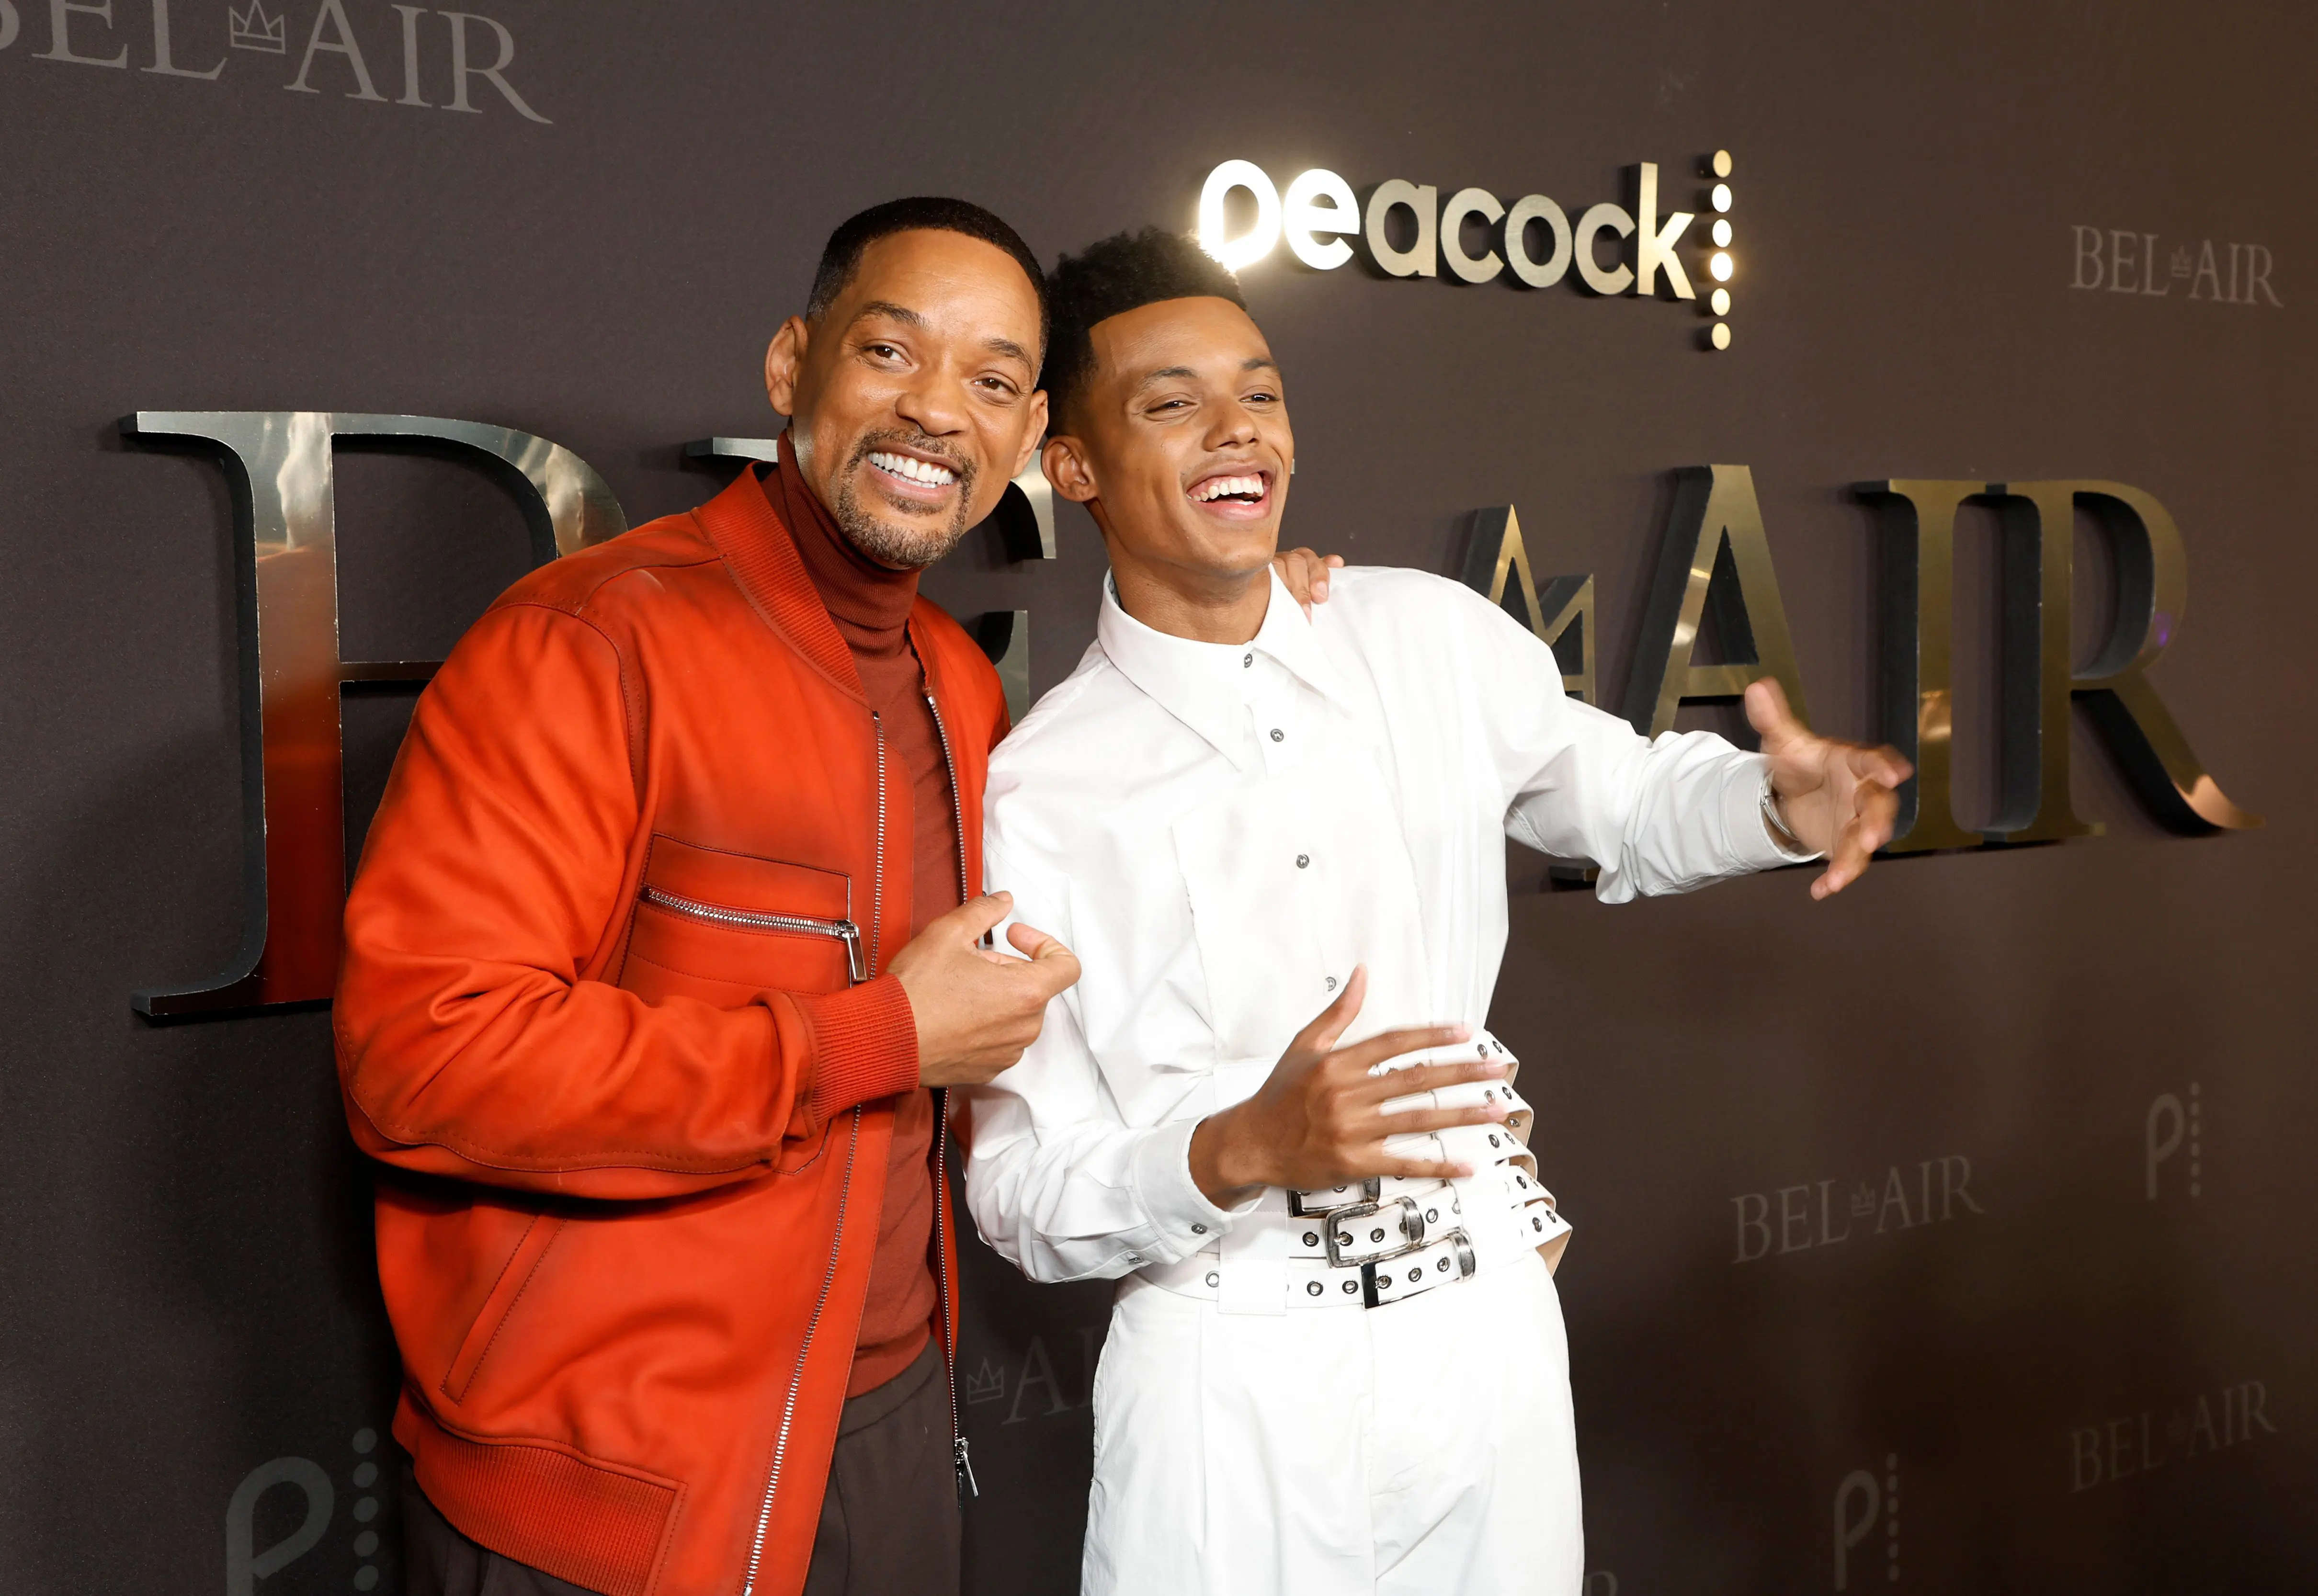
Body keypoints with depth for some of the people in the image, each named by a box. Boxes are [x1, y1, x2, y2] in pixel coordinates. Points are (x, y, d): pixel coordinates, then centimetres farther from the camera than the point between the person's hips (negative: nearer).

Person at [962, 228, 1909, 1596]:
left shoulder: (1437, 638, 1)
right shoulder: (1036, 795, -9)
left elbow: (1629, 798, 18)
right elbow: (1021, 1195, -7)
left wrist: (1783, 805, -4)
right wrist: (1245, 1150, -25)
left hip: (1493, 1332, 3)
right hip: (1233, 1378, -3)